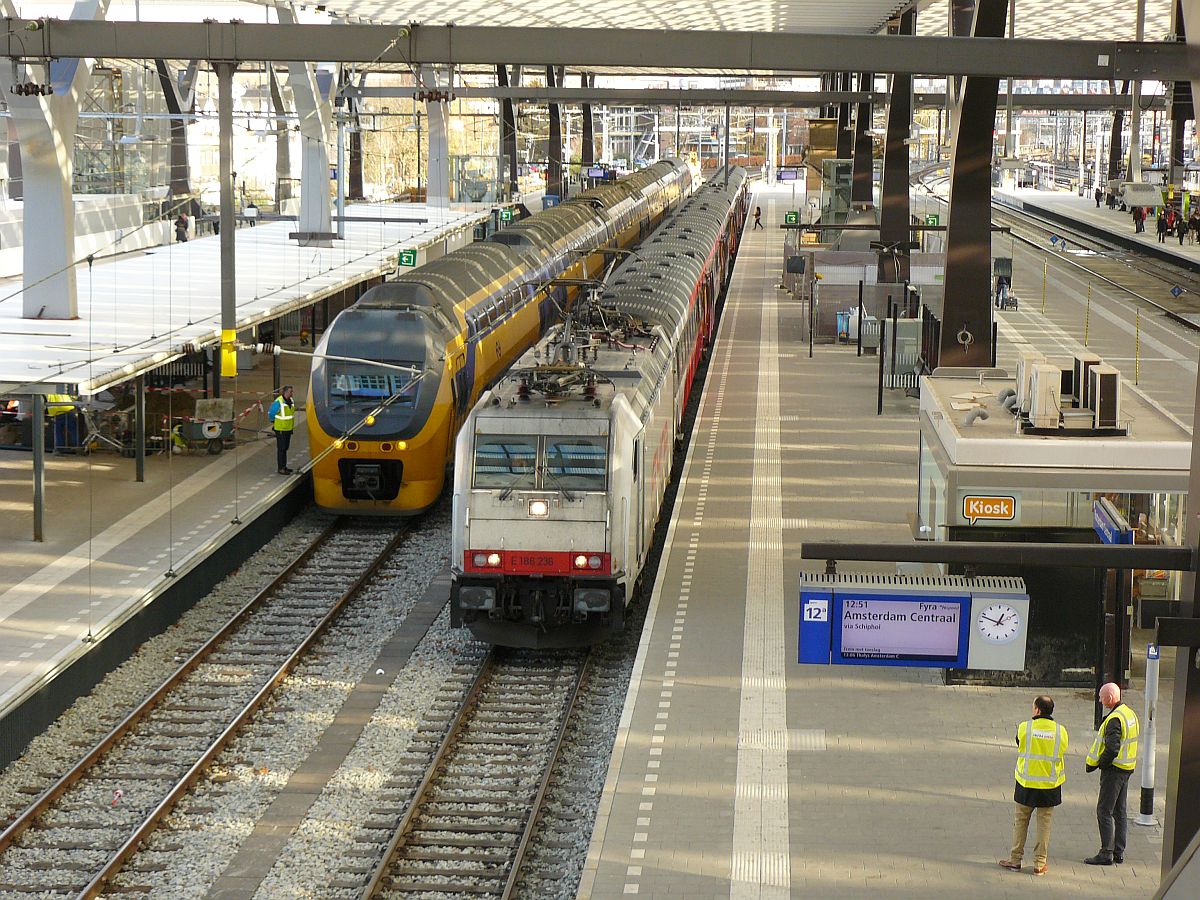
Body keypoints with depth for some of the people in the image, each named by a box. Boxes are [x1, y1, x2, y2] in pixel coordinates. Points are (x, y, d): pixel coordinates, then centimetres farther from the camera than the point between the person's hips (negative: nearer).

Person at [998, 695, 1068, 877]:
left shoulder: (1025, 727, -11)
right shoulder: (1060, 731, -6)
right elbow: (1062, 756, 4)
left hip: (1026, 784, -1)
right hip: (1050, 785, 1)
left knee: (1021, 821, 12)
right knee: (1044, 823, 8)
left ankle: (1015, 859, 18)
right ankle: (1040, 863, 10)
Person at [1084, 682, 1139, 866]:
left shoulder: (1114, 719, -21)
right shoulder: (1130, 714, 10)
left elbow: (1112, 749, -27)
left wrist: (1098, 764, -13)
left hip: (1113, 769, -10)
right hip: (1127, 768, 10)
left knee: (1104, 811, -4)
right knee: (1120, 811, 15)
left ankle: (1106, 854, -4)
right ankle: (1119, 852, 19)